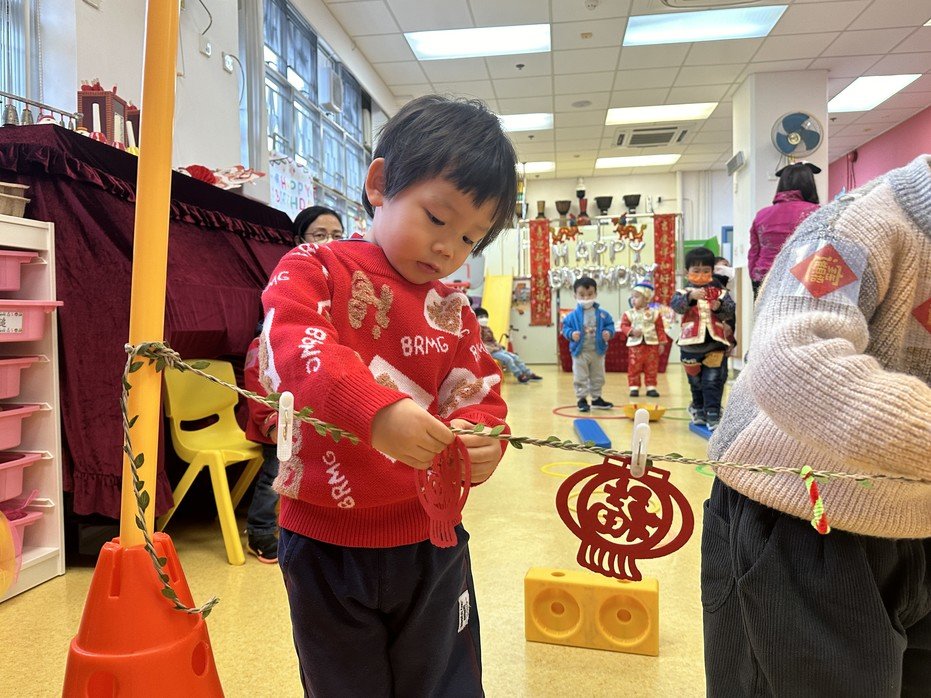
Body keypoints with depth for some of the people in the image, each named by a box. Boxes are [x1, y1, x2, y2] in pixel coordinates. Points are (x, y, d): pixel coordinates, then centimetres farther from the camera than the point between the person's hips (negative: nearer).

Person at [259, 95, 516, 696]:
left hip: (431, 541, 4)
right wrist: (375, 411, -40)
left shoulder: (454, 312, 6)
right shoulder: (314, 269, -7)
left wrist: (481, 438, -20)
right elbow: (291, 351, -25)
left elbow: (478, 393, 3)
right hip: (328, 541, -3)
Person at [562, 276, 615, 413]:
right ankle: (582, 399, 14)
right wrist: (571, 334, -23)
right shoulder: (573, 315, -7)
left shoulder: (602, 314, -2)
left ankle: (596, 398, 29)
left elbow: (610, 325, 3)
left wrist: (608, 332, -17)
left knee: (598, 377, 14)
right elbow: (566, 327, -4)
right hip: (580, 352, -3)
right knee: (581, 377, 3)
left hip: (598, 351, 3)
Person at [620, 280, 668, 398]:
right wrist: (631, 331, -21)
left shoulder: (654, 313, 2)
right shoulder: (628, 314, 2)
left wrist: (662, 342, 0)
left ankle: (651, 387, 15)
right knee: (634, 368, 1)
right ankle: (634, 387, 9)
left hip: (651, 345, 0)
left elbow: (660, 329, 4)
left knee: (651, 368, 6)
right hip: (635, 345, 0)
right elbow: (624, 326, -2)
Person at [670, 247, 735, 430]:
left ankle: (713, 414, -1)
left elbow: (731, 311, 0)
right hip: (691, 344, 1)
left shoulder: (720, 292, 5)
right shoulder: (685, 292, 2)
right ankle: (699, 410, 34)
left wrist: (719, 307, -21)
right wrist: (690, 297, -35)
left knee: (713, 382, -4)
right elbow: (675, 305, -18)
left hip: (715, 344, -1)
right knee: (695, 382, 16)